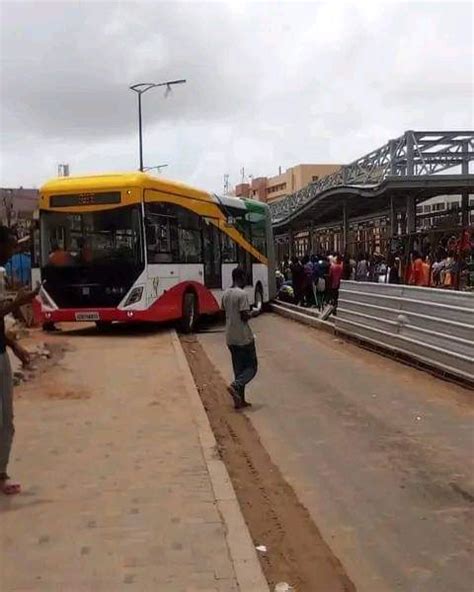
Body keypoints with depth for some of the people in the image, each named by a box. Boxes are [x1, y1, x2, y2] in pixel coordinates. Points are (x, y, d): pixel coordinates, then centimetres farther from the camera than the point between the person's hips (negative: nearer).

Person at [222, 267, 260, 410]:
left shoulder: (226, 294, 8)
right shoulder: (242, 294, -17)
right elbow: (245, 316, -20)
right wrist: (253, 313, 0)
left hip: (230, 338, 8)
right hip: (244, 338, -8)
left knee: (239, 368, 13)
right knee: (251, 367, 5)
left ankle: (240, 400, 12)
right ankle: (235, 386, -16)